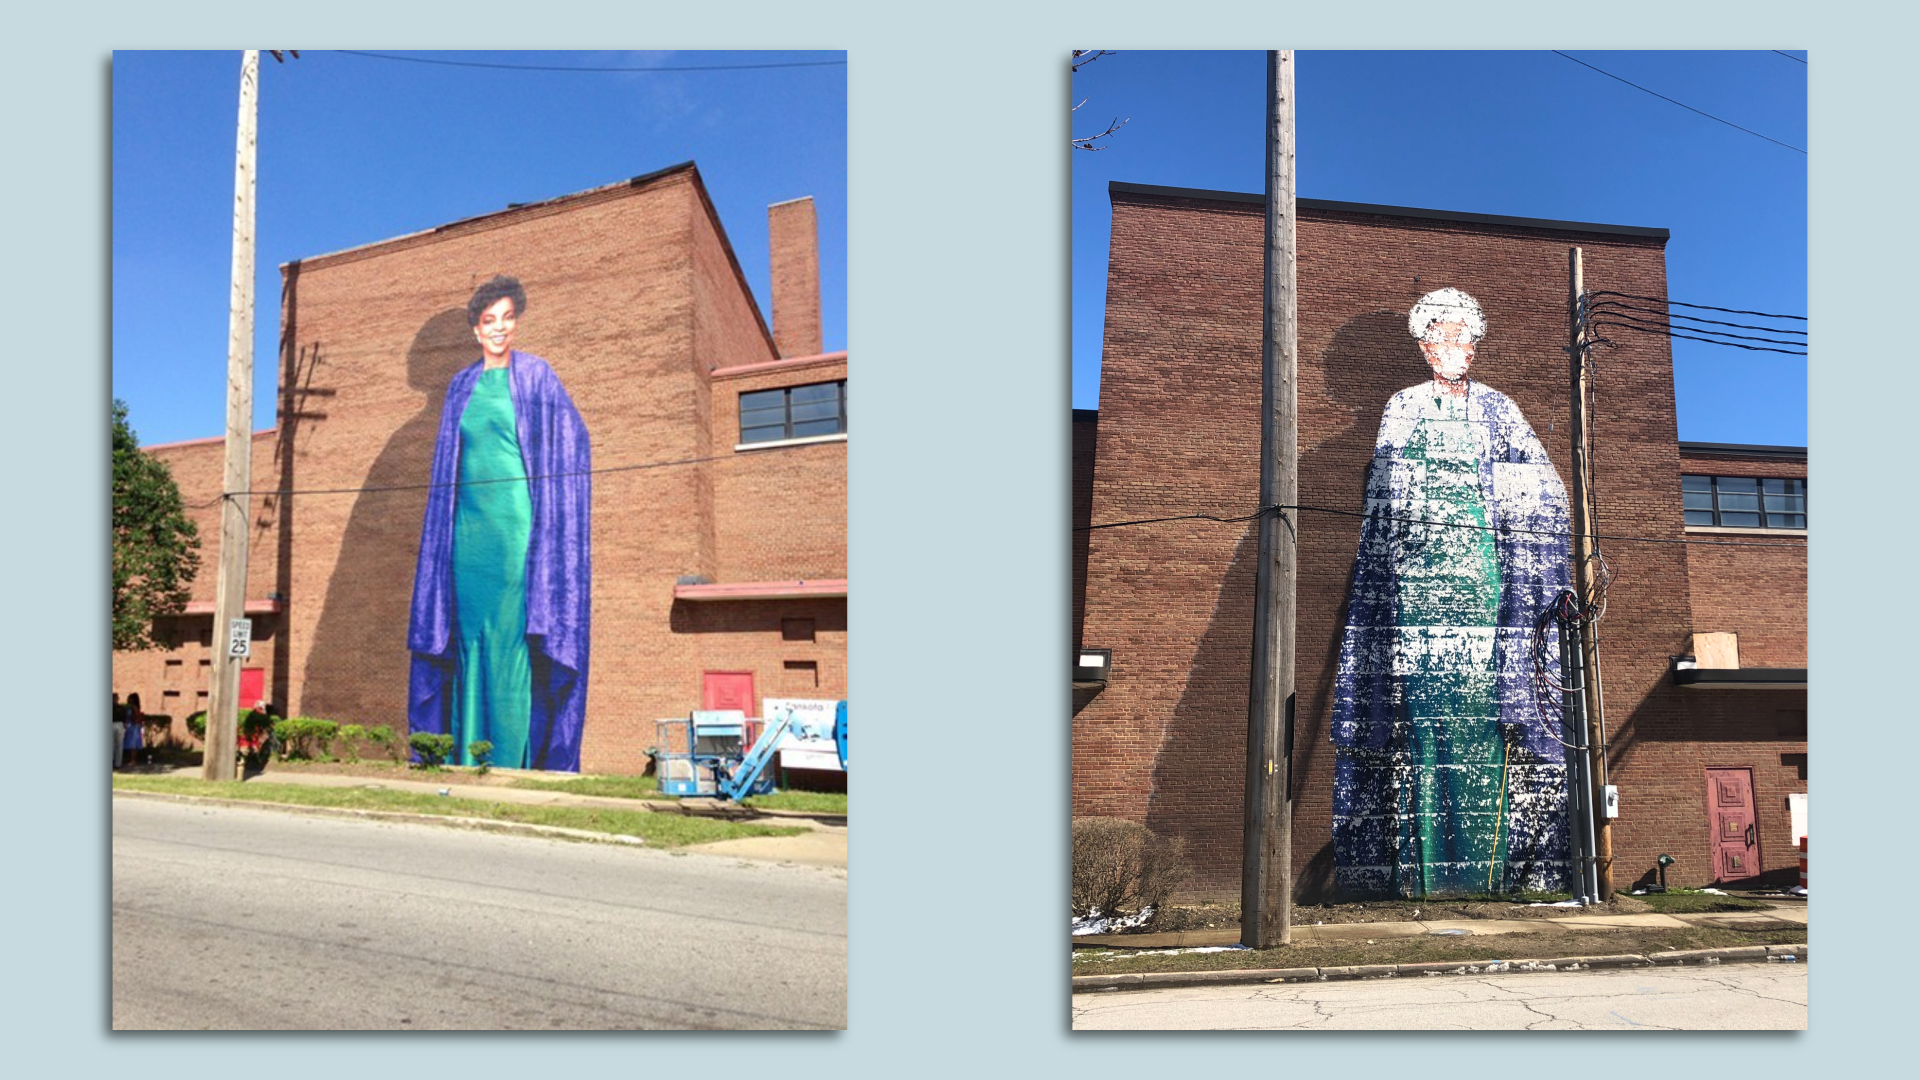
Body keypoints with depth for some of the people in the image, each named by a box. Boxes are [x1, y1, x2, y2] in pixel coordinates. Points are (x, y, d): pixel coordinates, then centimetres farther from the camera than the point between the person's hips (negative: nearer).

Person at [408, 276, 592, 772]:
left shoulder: (535, 376, 2)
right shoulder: (461, 385, 16)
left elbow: (571, 444, 0)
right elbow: (447, 461, 20)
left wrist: (547, 521, -6)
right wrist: (447, 521, 12)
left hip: (515, 522, -5)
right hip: (468, 524, 5)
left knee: (512, 635, -6)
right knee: (470, 636, 5)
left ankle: (515, 759, -1)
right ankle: (470, 759, 11)